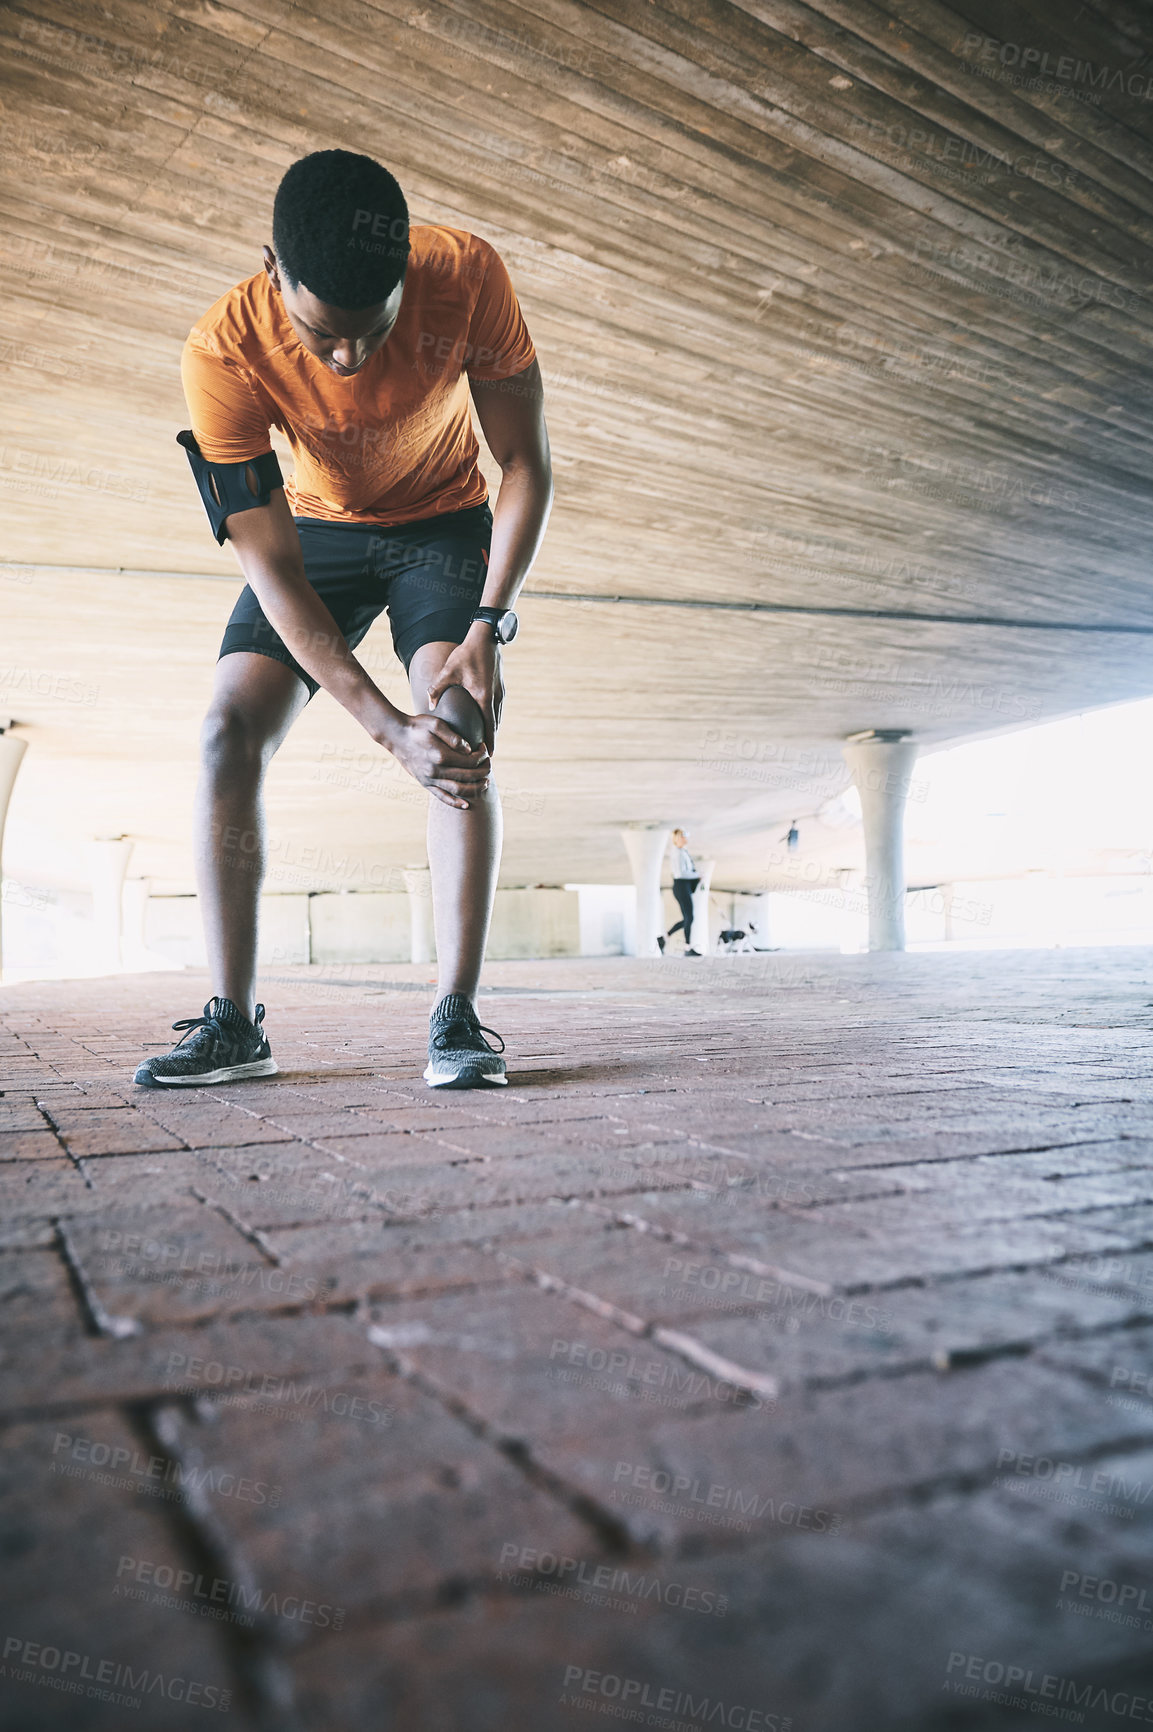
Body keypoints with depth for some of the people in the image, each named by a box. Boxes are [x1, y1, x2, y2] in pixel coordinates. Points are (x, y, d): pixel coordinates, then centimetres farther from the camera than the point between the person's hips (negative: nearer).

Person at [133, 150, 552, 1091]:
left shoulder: (466, 274, -28)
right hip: (317, 526, 1)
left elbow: (527, 462, -18)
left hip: (444, 520, 0)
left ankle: (457, 1016, -23)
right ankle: (233, 1023, -10)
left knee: (462, 729, -25)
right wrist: (387, 727, -36)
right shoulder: (224, 351, -29)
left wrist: (488, 628, -29)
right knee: (230, 729, -16)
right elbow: (272, 568, -28)